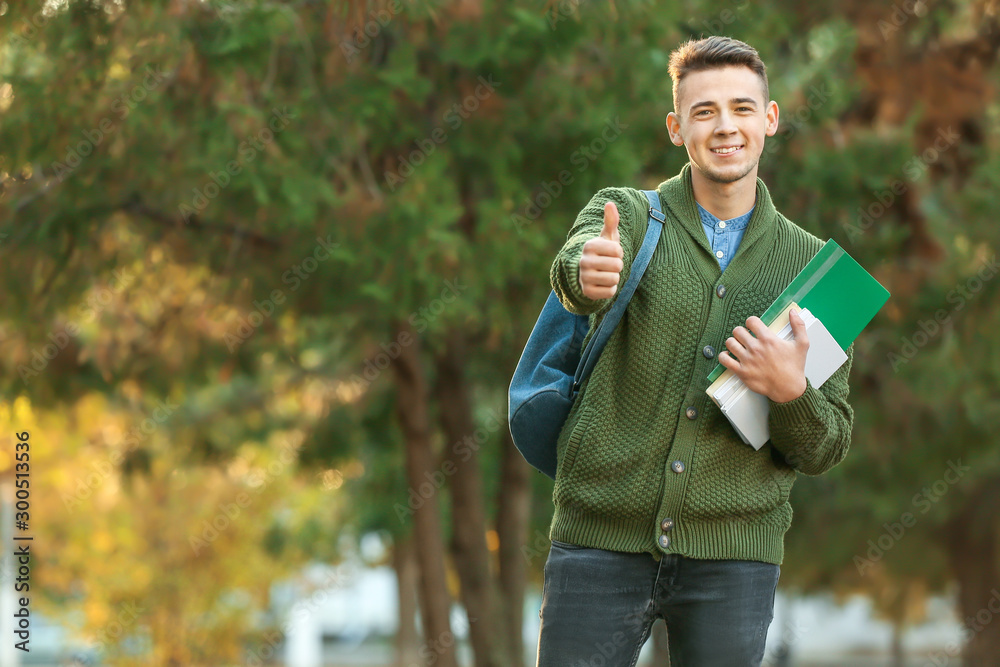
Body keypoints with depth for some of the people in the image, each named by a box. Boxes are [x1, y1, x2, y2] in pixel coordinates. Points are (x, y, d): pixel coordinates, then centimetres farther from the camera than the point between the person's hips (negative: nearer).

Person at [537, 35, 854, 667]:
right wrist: (590, 273, -45)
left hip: (734, 550, 2)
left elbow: (827, 449, 8)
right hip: (602, 539, -1)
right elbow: (574, 271, -21)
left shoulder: (809, 263, 9)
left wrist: (791, 391, -14)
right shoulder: (626, 215, 4)